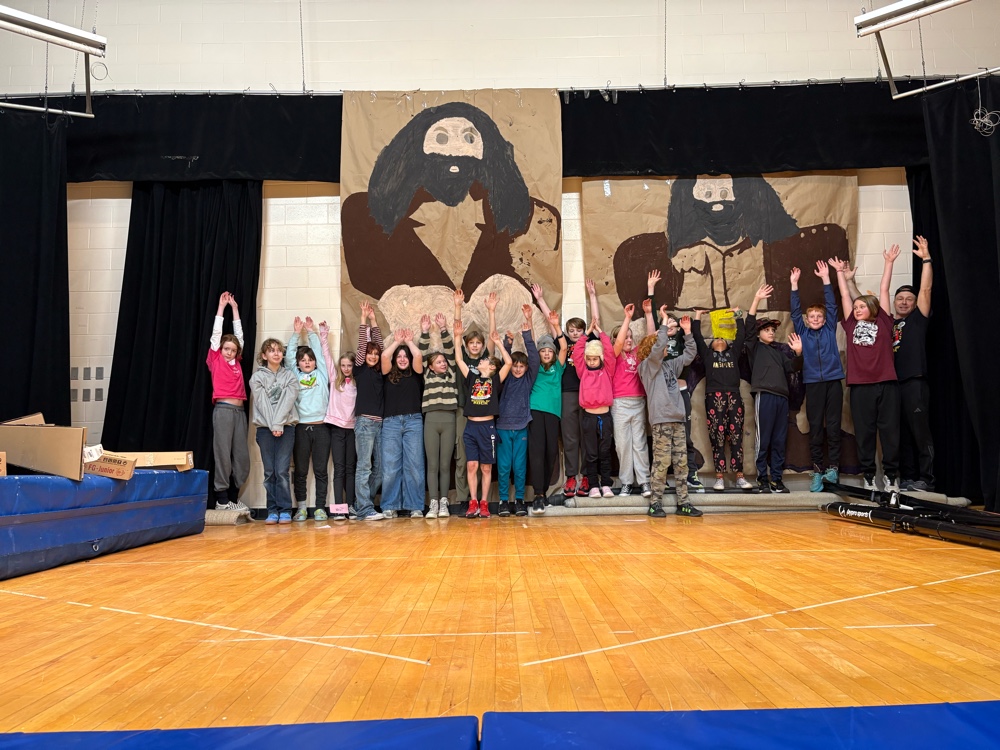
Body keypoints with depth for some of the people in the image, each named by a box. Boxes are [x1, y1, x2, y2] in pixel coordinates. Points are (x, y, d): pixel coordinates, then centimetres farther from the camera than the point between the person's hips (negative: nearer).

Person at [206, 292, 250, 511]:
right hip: (223, 409, -5)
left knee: (242, 456, 3)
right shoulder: (216, 361, 6)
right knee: (223, 453, -4)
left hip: (240, 410, 5)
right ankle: (221, 499, 2)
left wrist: (234, 308, 21)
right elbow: (216, 333, 5)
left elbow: (239, 334, 19)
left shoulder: (237, 363, 15)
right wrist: (221, 307, 9)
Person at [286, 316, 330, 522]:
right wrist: (296, 333, 15)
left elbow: (319, 351, 12)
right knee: (300, 470, 5)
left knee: (320, 470, 2)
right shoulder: (294, 376, 12)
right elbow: (289, 355, 9)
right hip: (301, 427, 0)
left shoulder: (322, 374, 12)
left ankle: (321, 508, 7)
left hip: (321, 427, 0)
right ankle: (301, 508, 13)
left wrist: (311, 332, 22)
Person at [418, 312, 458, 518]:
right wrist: (425, 332, -2)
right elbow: (423, 353, 6)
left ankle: (443, 503, 9)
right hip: (431, 421, 0)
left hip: (449, 421, 0)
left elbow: (450, 350, 5)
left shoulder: (452, 374, 13)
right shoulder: (428, 375, 12)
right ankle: (433, 503, 3)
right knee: (432, 465, 1)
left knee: (445, 465, 4)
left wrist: (443, 329, -3)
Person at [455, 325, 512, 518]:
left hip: (488, 427, -3)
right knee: (471, 466, 0)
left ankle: (484, 504, 10)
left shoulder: (495, 380, 3)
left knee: (486, 468, 4)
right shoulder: (472, 378, 11)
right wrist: (457, 336, 6)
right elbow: (459, 360, 9)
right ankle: (473, 504, 5)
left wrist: (497, 342, -2)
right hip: (471, 427, 3)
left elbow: (508, 362, -8)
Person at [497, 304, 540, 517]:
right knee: (503, 466, 2)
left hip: (521, 427, 0)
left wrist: (527, 329, -15)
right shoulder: (505, 378, 6)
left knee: (520, 466, 5)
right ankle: (503, 500, 11)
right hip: (503, 427, 0)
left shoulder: (528, 379, 4)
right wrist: (508, 342, -24)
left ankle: (519, 500, 15)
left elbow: (533, 356, -6)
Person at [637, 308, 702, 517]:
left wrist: (687, 331, 18)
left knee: (681, 462, 5)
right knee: (661, 462, -7)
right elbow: (658, 346, -15)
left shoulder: (669, 365, 20)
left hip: (678, 419, 7)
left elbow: (689, 354, 25)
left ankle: (683, 503, 9)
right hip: (661, 420, -7)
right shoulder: (647, 365, 0)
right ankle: (655, 503, 0)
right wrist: (664, 321, -10)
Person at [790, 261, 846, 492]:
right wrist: (794, 284, -2)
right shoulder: (802, 332, 10)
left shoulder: (830, 330, 10)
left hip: (833, 381, 0)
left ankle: (833, 468, 5)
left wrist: (826, 279, 0)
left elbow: (831, 305, 5)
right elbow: (795, 311, 5)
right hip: (813, 383, 0)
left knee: (833, 426, 0)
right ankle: (817, 470, 6)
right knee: (815, 427, 2)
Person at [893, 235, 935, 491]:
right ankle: (908, 478, 13)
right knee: (902, 434, 7)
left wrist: (926, 259, -9)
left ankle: (926, 479, -1)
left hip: (914, 382, -5)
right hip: (891, 383, 5)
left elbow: (926, 289, -2)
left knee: (920, 431, -5)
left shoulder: (917, 319, 8)